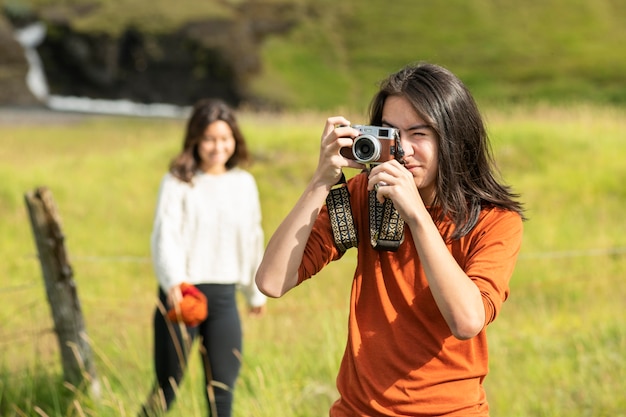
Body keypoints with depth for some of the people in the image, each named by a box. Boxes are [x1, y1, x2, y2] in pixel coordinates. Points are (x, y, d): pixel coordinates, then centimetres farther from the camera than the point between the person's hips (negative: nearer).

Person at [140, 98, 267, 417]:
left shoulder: (244, 184, 8)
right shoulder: (177, 184, -5)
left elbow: (252, 239, 18)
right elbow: (165, 235, -17)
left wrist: (256, 292, 26)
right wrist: (174, 282, -34)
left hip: (223, 298, 4)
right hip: (181, 294, -4)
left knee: (222, 388, 2)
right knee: (167, 388, 2)